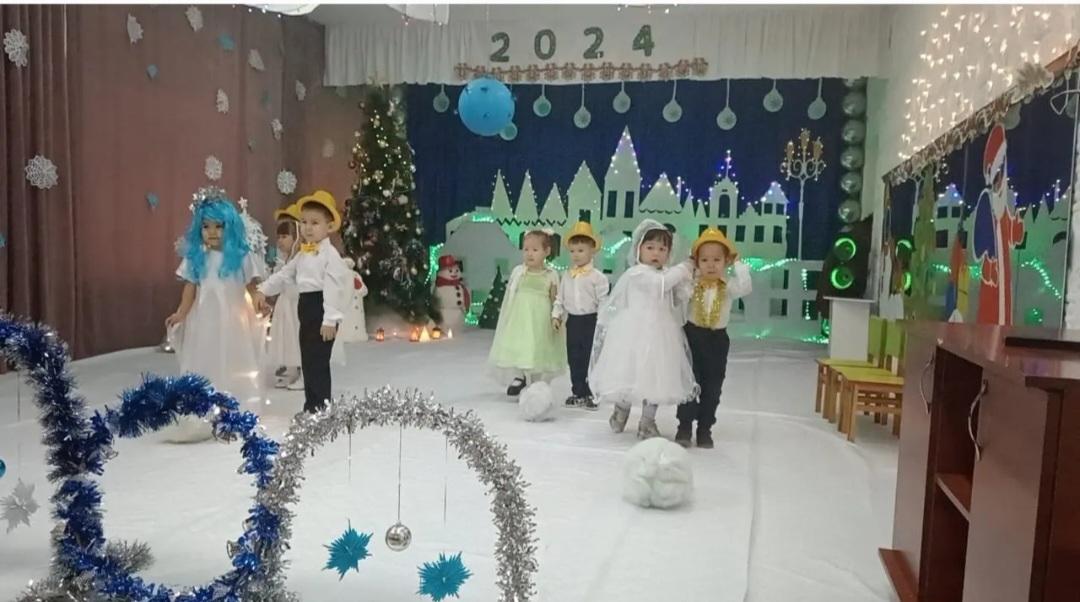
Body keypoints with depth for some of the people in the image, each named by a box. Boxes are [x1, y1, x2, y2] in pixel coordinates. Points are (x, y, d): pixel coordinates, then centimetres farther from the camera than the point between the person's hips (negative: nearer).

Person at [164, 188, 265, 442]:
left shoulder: (240, 256, -4)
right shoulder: (196, 257, 2)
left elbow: (252, 287, -5)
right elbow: (190, 288, 2)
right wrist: (180, 314, -9)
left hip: (232, 322, -2)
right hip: (204, 321, 2)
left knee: (230, 369, 8)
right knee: (204, 369, 7)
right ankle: (200, 422, 13)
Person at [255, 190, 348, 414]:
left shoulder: (330, 254, -14)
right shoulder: (303, 254, 14)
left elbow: (334, 288, -19)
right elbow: (284, 274, 23)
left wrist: (330, 319, -22)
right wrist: (264, 290, 14)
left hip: (321, 309, -9)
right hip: (306, 307, 9)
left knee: (318, 362, -7)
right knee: (308, 361, 15)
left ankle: (320, 408, 2)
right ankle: (311, 406, 25)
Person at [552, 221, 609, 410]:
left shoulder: (597, 276, -9)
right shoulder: (567, 276, 6)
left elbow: (603, 301, -10)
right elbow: (560, 298, 12)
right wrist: (556, 315, 3)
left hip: (590, 321, -5)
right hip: (573, 321, 5)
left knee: (591, 358, 1)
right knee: (574, 359, 11)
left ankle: (591, 394, 12)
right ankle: (578, 392, 21)